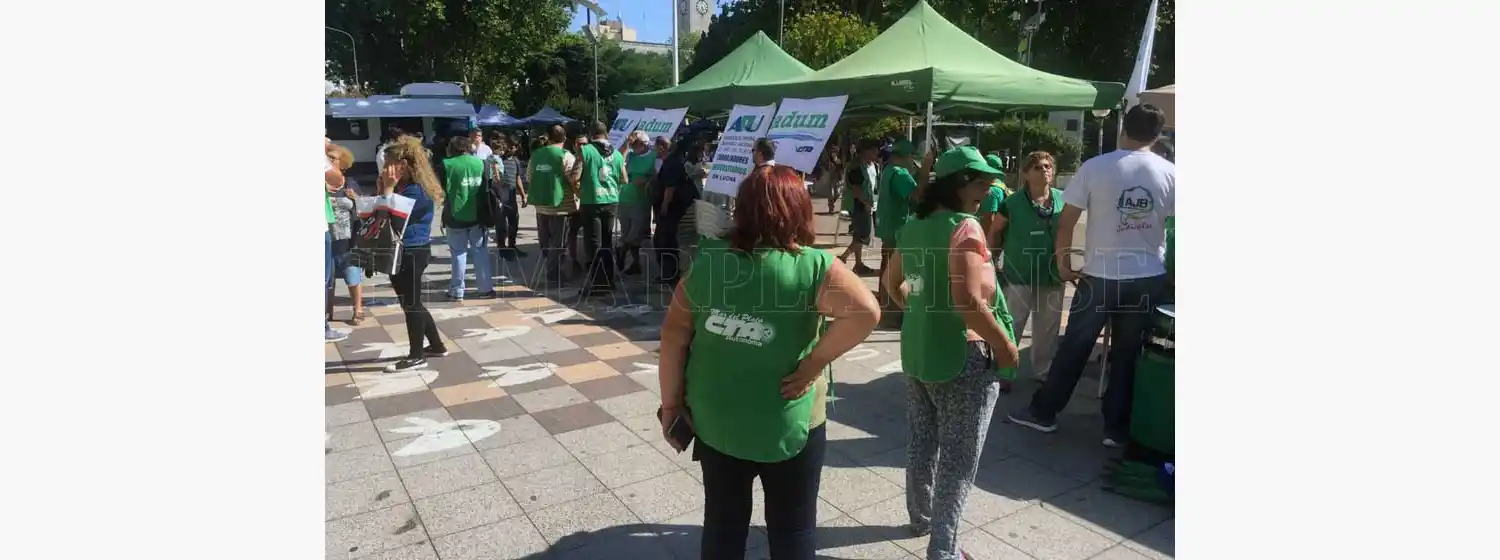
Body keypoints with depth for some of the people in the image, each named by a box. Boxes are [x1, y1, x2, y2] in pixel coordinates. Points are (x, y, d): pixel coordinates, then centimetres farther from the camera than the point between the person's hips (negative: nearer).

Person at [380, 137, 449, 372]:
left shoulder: (416, 190, -17)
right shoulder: (403, 187, 14)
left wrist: (388, 187, -17)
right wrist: (383, 185, 3)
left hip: (412, 253, -10)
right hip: (403, 252, 10)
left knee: (410, 304, -1)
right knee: (411, 303, 17)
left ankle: (416, 356, 10)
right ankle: (436, 346, 27)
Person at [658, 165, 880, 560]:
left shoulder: (708, 259, -6)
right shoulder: (812, 266, -16)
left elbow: (674, 334, -4)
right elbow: (866, 312, -29)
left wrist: (671, 402, 4)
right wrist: (813, 363, -18)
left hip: (713, 420, 4)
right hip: (786, 426, -3)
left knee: (722, 524, 23)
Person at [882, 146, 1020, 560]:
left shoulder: (913, 226, 6)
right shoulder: (965, 226, -19)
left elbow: (893, 283, 19)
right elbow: (968, 301, -27)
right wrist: (1005, 345, -16)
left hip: (917, 349, 8)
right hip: (963, 355, -8)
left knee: (922, 440, 22)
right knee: (959, 454, 5)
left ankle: (921, 516, 40)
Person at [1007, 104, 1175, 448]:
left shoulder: (1095, 167, -9)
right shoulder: (1170, 173, -2)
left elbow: (1065, 222, -9)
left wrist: (1062, 262, 5)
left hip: (1100, 275, -2)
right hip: (1148, 278, 2)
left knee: (1073, 348, 10)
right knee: (1127, 355, 12)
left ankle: (1043, 412, 20)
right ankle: (1116, 428, 20)